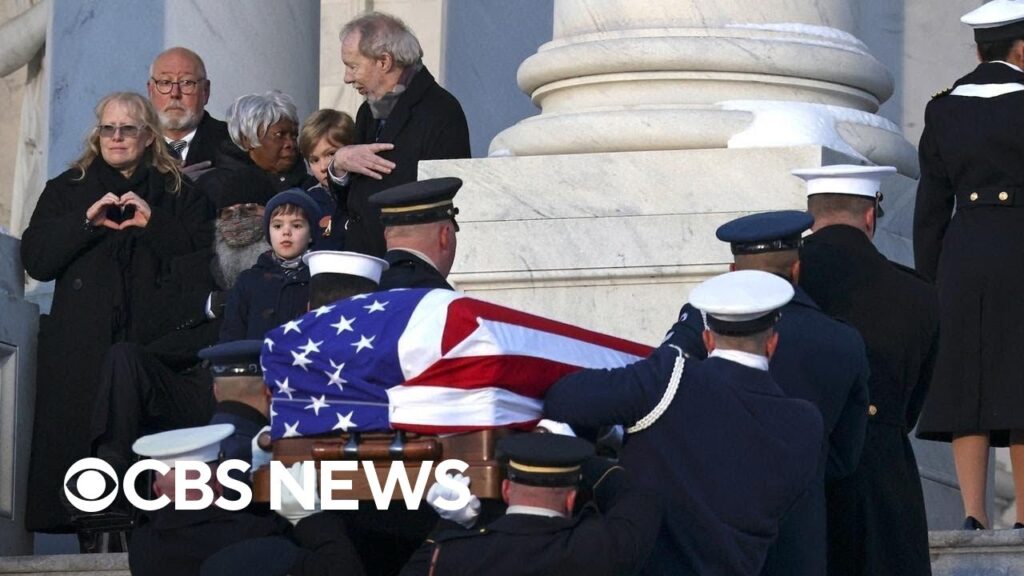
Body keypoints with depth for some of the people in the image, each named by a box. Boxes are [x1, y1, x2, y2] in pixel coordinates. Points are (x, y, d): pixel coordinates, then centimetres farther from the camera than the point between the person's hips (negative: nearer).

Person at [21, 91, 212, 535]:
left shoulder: (179, 195, 16)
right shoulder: (66, 190, 18)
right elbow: (35, 260, 6)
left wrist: (153, 223, -7)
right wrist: (86, 222, -6)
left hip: (152, 343, -1)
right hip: (84, 344, 1)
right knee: (81, 434, -10)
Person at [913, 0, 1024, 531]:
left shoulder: (943, 110, 7)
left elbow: (931, 207, 8)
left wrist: (930, 283, 13)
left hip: (963, 254, 4)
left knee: (967, 382, 4)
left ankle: (973, 513, -6)